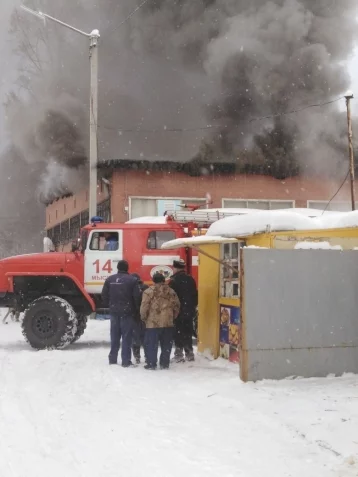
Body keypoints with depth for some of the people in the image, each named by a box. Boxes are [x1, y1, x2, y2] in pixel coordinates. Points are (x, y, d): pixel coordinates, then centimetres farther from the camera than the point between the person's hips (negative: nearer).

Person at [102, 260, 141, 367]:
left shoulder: (110, 279, 3)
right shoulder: (132, 280, -8)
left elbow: (104, 295, 4)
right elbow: (137, 297, -10)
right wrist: (136, 310, 3)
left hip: (114, 312, 4)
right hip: (127, 313, -4)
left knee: (114, 337, 13)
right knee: (126, 337, 0)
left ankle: (112, 359, 17)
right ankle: (126, 361, -1)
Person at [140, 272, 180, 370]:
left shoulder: (149, 291, -6)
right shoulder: (171, 292, 6)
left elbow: (144, 307, -9)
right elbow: (176, 306, 7)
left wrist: (144, 318, 6)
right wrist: (173, 317, 19)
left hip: (153, 323, -3)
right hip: (168, 323, 3)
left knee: (151, 345, 5)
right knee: (166, 345, 11)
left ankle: (151, 364, 5)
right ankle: (164, 364, 13)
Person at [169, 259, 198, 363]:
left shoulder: (173, 281, -13)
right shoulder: (191, 279, 6)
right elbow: (195, 295, 11)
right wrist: (193, 307, 18)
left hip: (178, 311, -5)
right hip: (189, 311, 6)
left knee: (178, 333, 0)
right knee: (188, 332, 13)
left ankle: (179, 354, -1)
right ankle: (189, 353, 17)